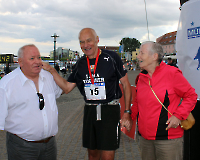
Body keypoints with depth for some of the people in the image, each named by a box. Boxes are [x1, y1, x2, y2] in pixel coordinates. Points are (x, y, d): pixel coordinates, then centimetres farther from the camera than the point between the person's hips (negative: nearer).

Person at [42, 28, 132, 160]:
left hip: (110, 110, -5)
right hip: (90, 110, 5)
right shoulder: (81, 63, 8)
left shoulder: (111, 58, -7)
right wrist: (51, 70, 0)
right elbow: (67, 87, 10)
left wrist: (127, 112, -7)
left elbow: (126, 84, -2)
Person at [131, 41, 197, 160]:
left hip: (168, 137, -6)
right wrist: (130, 117, 11)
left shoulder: (172, 73, -9)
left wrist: (178, 115, -14)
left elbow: (191, 96, -4)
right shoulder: (141, 77, 9)